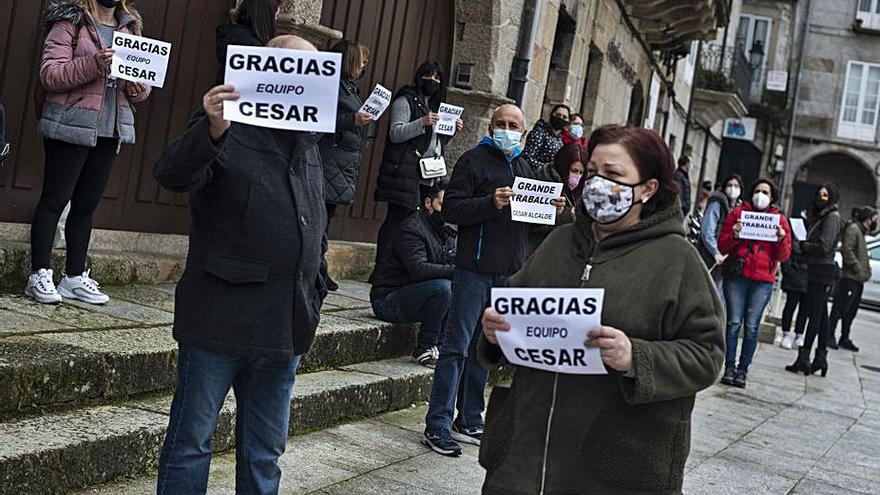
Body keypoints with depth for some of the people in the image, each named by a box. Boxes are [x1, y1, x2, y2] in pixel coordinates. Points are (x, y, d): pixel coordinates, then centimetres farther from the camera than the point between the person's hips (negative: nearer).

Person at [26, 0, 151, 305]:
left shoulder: (130, 27, 14)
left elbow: (143, 90, 16)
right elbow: (49, 75, -13)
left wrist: (138, 87, -7)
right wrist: (93, 65, -26)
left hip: (111, 130, 5)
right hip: (71, 127, -5)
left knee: (87, 205, 10)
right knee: (54, 200, 0)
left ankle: (75, 277, 16)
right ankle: (40, 275, 5)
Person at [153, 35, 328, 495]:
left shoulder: (307, 142, 15)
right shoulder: (228, 129, -5)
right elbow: (171, 173, -22)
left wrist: (316, 292, 19)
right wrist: (212, 131, -39)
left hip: (285, 329, 6)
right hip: (220, 319, -6)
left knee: (265, 453, 14)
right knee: (191, 440, 3)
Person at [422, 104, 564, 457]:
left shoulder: (524, 168, 20)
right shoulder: (474, 160, -3)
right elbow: (451, 209, -12)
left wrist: (551, 210, 5)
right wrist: (491, 203, -24)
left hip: (509, 272, 7)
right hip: (475, 268, -7)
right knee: (457, 346, -6)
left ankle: (470, 421, 20)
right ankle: (438, 425, -2)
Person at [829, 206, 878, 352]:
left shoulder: (861, 231, 22)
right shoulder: (852, 229, -9)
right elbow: (847, 250, -20)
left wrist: (865, 272, 14)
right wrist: (858, 269, -20)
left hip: (858, 279, 10)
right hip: (850, 278, -10)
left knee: (851, 311, 12)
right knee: (841, 308, -7)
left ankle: (844, 339, 18)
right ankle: (830, 336, -3)